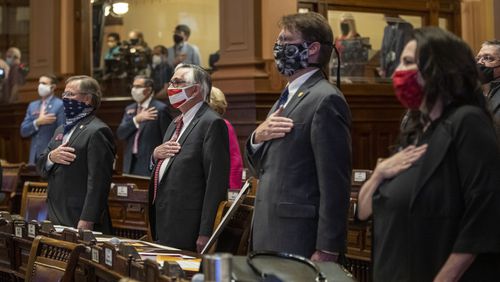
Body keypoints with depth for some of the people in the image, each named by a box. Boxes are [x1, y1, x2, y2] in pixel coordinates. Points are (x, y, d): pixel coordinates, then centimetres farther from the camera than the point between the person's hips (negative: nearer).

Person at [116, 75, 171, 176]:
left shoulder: (160, 109, -5)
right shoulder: (129, 109, 15)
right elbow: (120, 134, 3)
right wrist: (136, 119, -12)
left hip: (151, 165, -6)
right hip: (131, 164, 6)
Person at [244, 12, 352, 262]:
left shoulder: (325, 100, -13)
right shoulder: (286, 98, 16)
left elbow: (334, 184, -17)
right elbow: (260, 169, 18)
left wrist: (326, 252, -19)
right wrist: (257, 138, -3)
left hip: (298, 243, -8)